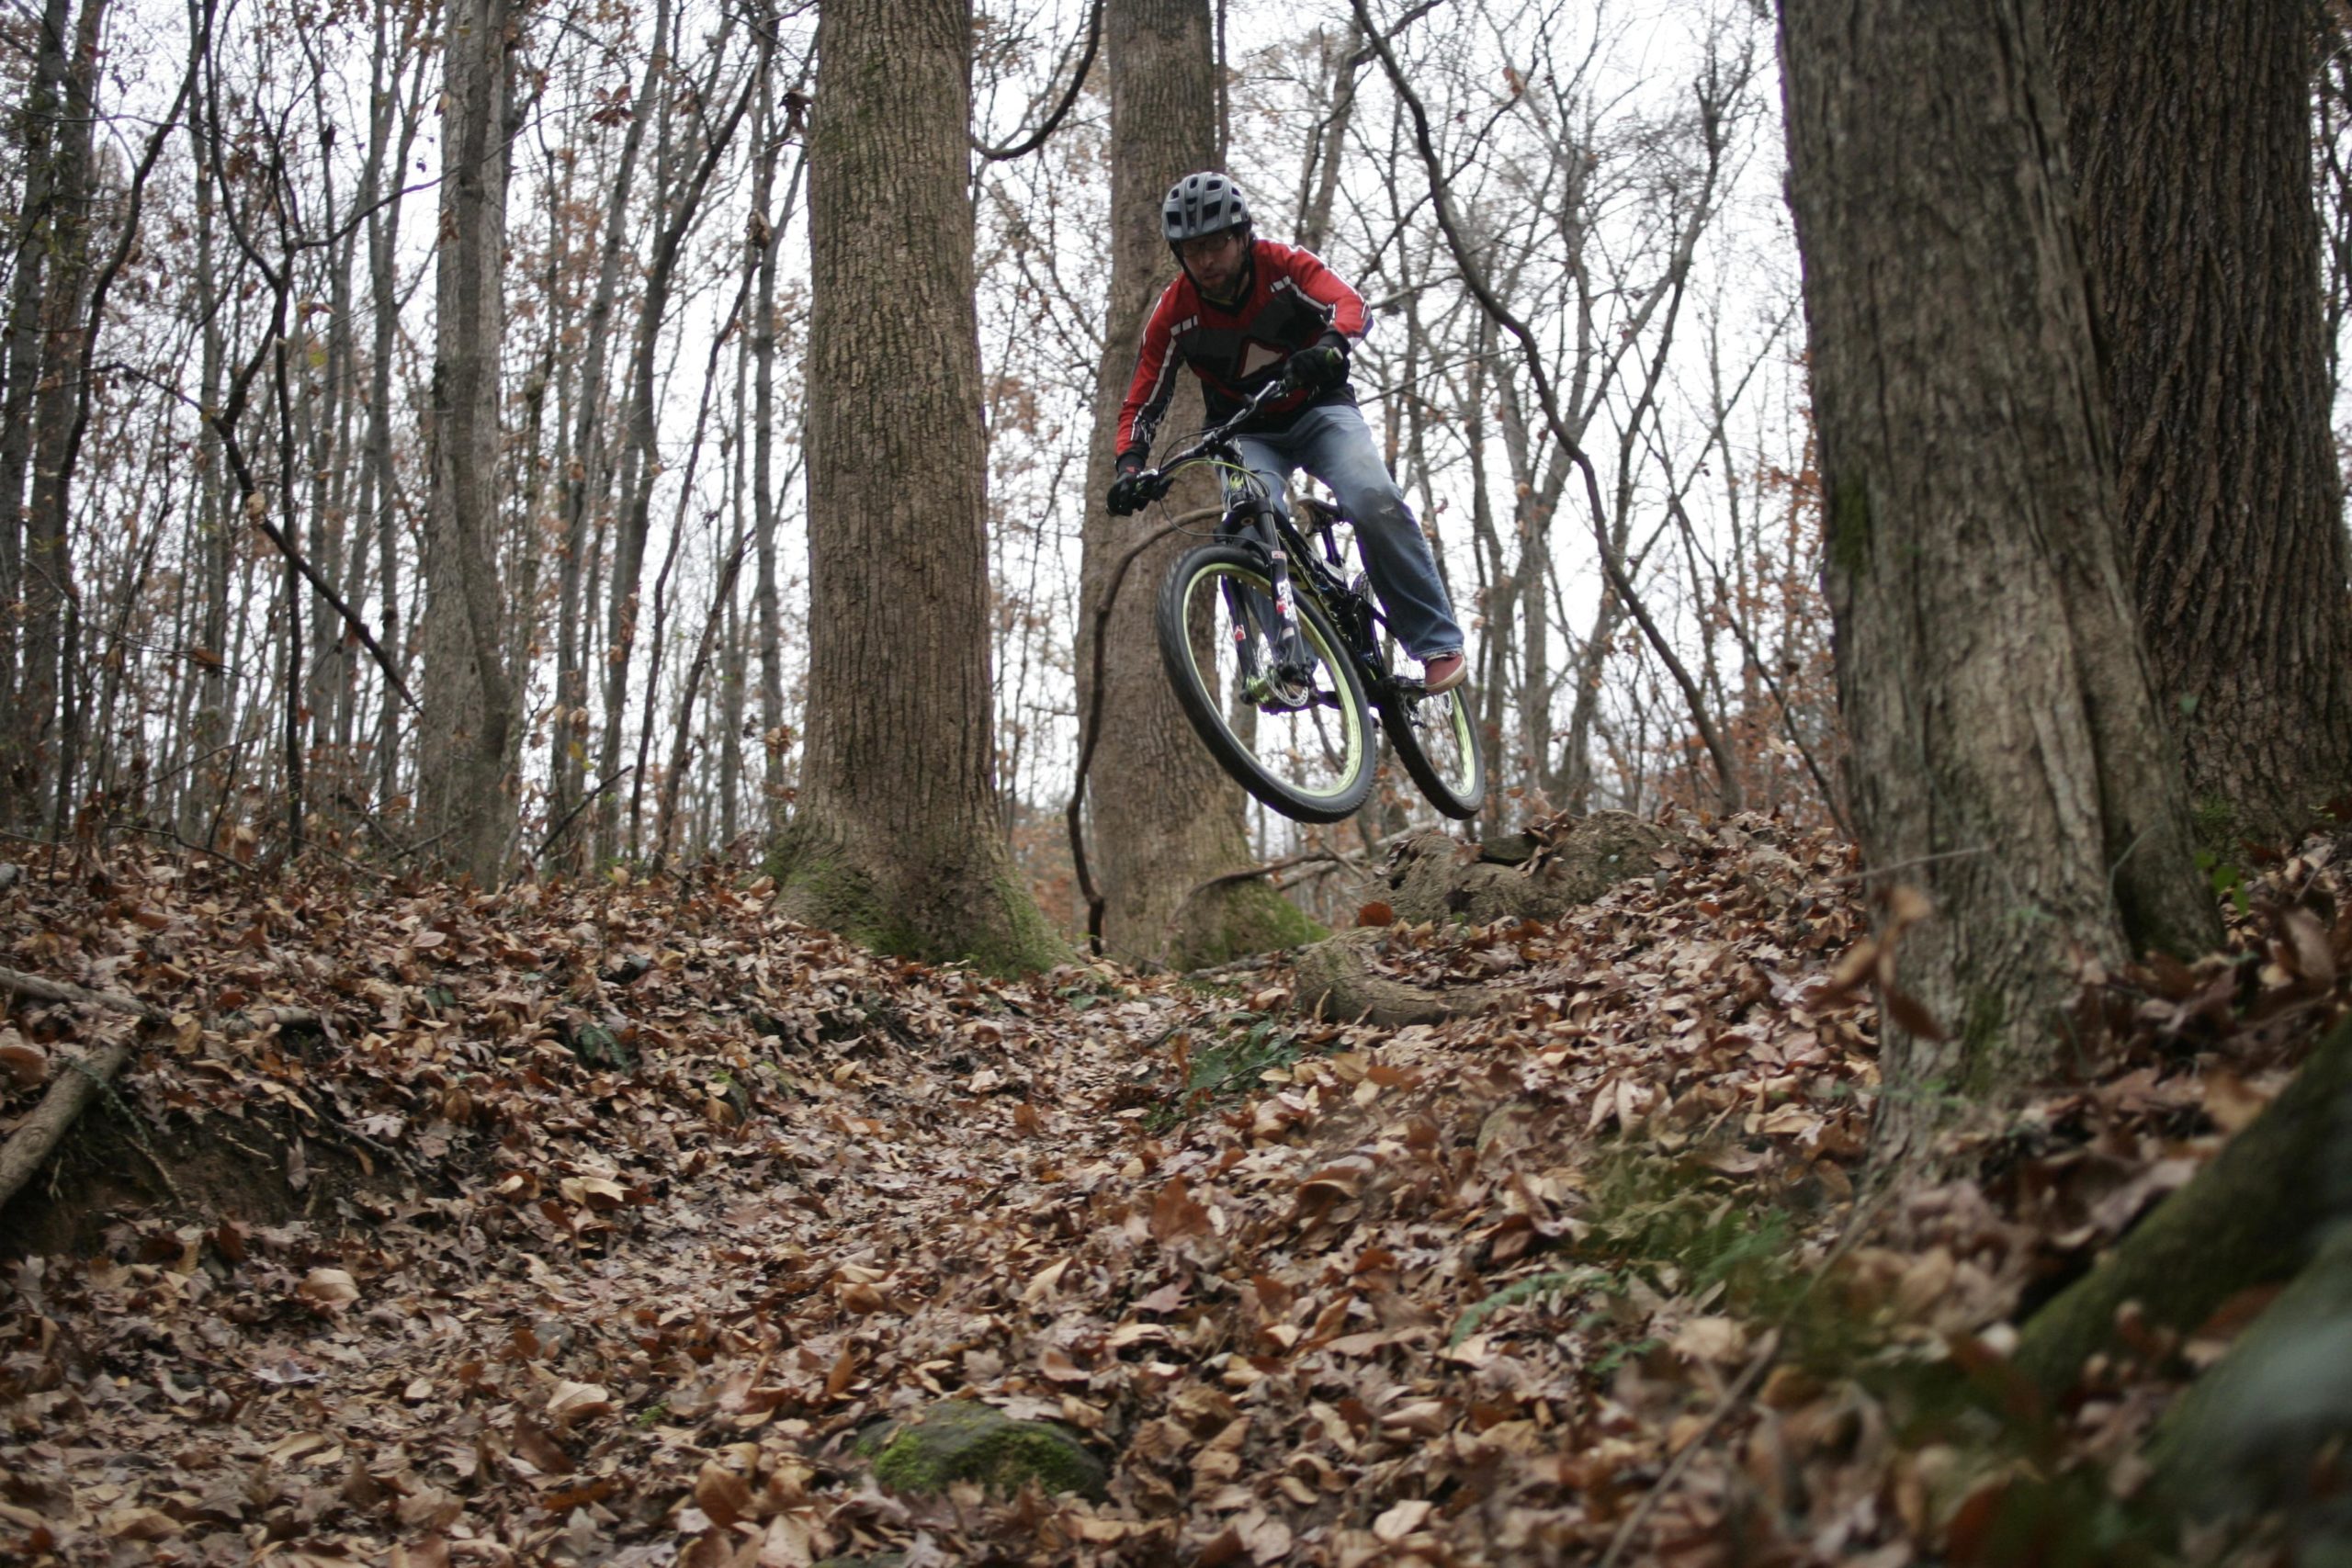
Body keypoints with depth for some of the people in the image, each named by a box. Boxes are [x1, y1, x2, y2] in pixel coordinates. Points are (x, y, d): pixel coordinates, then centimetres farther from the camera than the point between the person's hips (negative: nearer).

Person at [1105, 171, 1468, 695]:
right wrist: (1130, 467, -28)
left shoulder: (1282, 265, -15)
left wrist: (1330, 348, -55)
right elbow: (1142, 404, -9)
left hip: (1318, 409, -1)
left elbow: (1348, 304, -32)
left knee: (1376, 504, -27)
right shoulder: (1173, 314, -12)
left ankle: (1438, 643, -15)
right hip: (1246, 434, 1)